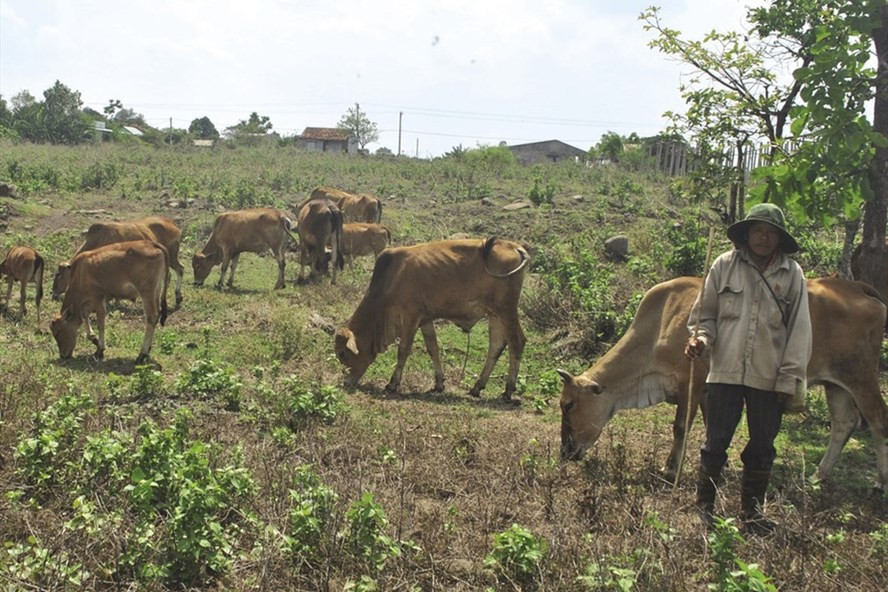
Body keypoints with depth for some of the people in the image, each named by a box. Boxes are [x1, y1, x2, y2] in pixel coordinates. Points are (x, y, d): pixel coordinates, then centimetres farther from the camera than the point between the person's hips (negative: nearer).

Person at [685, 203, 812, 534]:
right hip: (725, 371, -1)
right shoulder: (725, 265, 1)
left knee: (762, 448, 10)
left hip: (769, 378, 1)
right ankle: (703, 508, 18)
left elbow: (799, 331, 2)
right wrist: (700, 338, -12)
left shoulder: (792, 274, 1)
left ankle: (751, 512, 26)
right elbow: (705, 313, 8)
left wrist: (790, 378, -2)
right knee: (715, 444, 4)